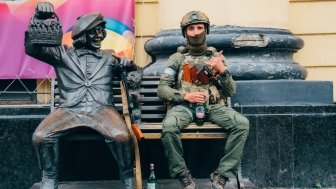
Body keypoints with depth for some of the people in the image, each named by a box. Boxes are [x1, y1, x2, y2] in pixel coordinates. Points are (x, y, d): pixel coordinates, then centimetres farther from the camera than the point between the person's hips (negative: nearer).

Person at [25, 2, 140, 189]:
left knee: (121, 136, -31)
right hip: (70, 109, 0)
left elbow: (134, 70, 24)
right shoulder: (63, 53, 12)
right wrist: (39, 20, -16)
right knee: (40, 136, -26)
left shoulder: (109, 56, 19)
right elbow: (32, 49, 0)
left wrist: (129, 65, -2)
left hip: (101, 109, 0)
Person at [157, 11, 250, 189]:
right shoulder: (177, 58, 9)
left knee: (242, 124, -25)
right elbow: (161, 89, 4)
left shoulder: (217, 57, 13)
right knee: (169, 126, -35)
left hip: (213, 106, 2)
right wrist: (184, 96, -12)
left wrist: (223, 70, -9)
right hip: (184, 106, -1)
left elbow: (231, 91, 9)